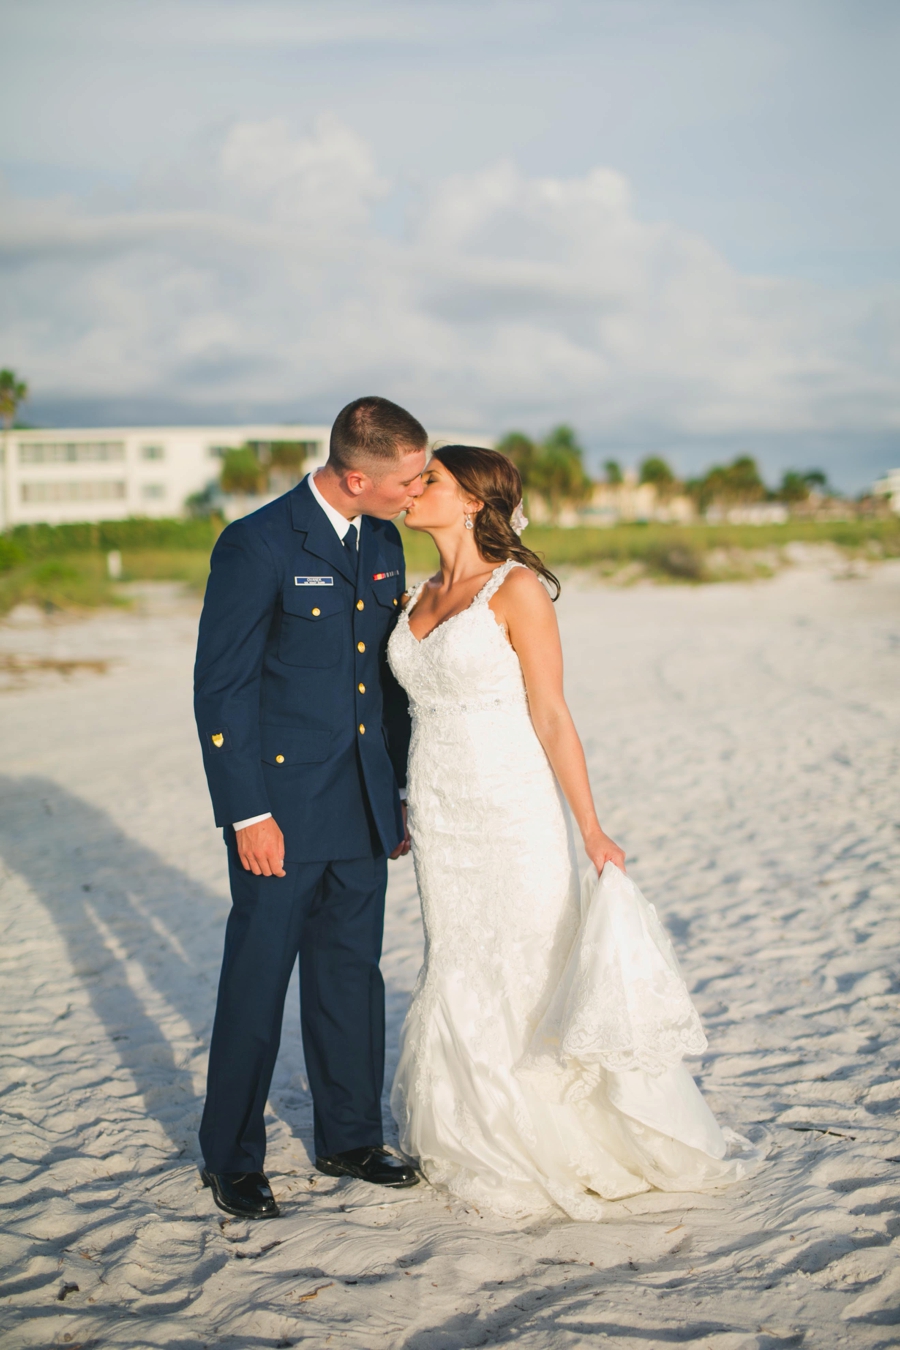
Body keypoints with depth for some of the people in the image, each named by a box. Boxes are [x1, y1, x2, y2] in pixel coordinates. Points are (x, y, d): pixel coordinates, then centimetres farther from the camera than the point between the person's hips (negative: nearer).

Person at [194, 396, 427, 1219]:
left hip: (363, 810, 6)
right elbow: (220, 689, -14)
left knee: (352, 975, 14)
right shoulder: (258, 547, -15)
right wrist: (248, 815, -15)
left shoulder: (385, 543, 7)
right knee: (257, 982, 3)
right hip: (281, 809, -6)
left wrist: (398, 791, 14)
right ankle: (232, 1160, 18)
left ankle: (350, 1138, 29)